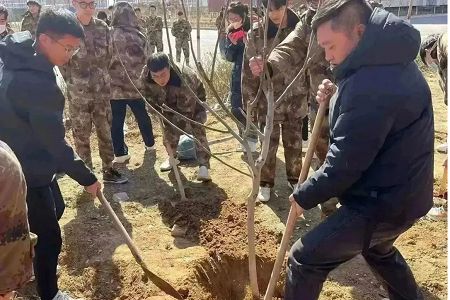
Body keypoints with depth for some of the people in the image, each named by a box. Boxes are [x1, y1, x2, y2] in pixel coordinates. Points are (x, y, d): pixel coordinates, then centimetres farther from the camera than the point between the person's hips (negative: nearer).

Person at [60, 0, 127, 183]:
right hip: (78, 94, -3)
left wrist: (101, 79, 9)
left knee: (106, 132, 11)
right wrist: (75, 84, -1)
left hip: (102, 91, 4)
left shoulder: (102, 27, 2)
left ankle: (108, 170, 24)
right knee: (81, 136, 7)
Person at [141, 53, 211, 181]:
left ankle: (204, 165, -18)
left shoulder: (184, 80, -46)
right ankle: (173, 157, 24)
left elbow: (186, 113, -42)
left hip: (194, 101, -5)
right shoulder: (145, 77, -31)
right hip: (170, 103, 5)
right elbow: (150, 97, -9)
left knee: (197, 129, -20)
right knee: (168, 128, 0)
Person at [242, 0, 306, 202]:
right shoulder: (257, 34, -8)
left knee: (294, 143, 15)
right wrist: (249, 101, -6)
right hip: (268, 99, -1)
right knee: (269, 144, 8)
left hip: (295, 98, 2)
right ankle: (266, 183, 25)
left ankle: (295, 179, 34)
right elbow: (249, 72, -5)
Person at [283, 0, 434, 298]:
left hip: (380, 202, -10)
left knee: (304, 260, -2)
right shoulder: (391, 62, 3)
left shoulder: (373, 82, -30)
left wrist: (305, 196, -10)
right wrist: (336, 99, -2)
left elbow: (345, 163, -26)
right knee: (378, 249, 35)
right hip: (399, 192, 10)